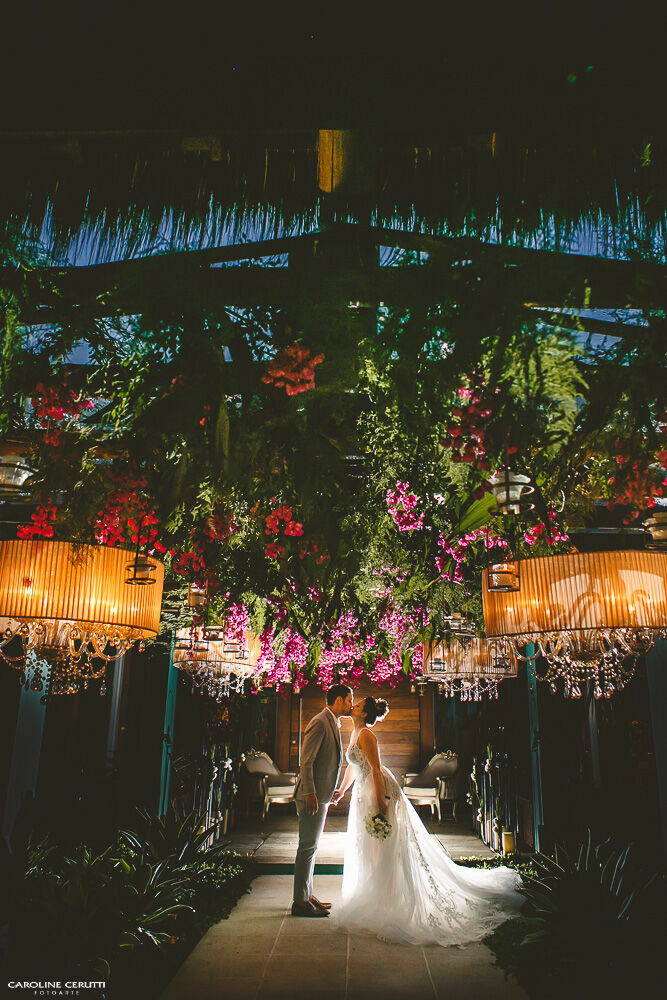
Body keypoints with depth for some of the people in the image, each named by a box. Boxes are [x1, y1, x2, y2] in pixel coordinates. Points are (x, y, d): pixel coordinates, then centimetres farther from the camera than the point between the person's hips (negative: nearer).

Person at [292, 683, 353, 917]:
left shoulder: (334, 723, 14)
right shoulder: (320, 723, -16)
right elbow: (306, 761, -20)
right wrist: (310, 794, -22)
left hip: (322, 796, 10)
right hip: (312, 796, -10)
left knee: (311, 847, 16)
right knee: (308, 847, -4)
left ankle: (307, 895, 25)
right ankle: (300, 902, 3)